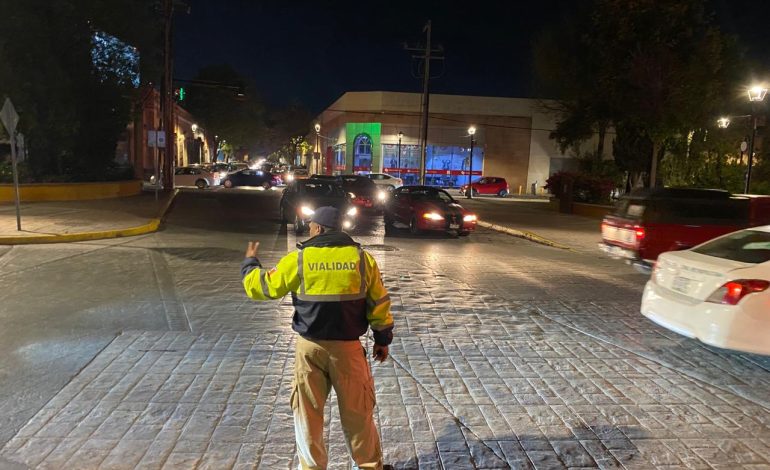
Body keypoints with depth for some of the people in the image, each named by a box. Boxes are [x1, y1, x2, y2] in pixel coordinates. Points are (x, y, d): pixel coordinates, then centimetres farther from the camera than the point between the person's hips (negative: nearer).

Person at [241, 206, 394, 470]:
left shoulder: (298, 260, -7)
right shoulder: (363, 258, -3)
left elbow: (260, 287, 3)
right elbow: (379, 304, 1)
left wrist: (250, 262, 22)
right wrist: (382, 340, 13)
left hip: (310, 347, -1)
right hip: (347, 347, 1)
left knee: (308, 413, 15)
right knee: (358, 412, 14)